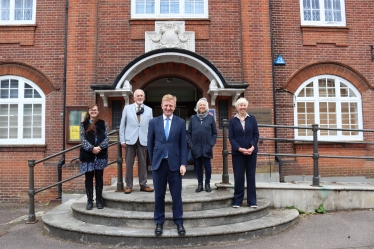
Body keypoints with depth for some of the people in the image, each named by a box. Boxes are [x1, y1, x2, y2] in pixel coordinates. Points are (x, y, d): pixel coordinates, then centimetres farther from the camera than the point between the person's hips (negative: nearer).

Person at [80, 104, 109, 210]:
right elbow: (83, 139, -3)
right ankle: (89, 201, 12)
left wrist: (99, 147, -15)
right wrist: (92, 148, -17)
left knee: (99, 177, 6)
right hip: (87, 155, 0)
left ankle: (99, 200, 14)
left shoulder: (102, 123, 9)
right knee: (88, 178, 4)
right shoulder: (84, 124, 7)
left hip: (100, 154, 0)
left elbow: (106, 138, 1)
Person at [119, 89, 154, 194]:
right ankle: (128, 185, 14)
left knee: (143, 163, 7)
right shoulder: (127, 108, 5)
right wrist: (122, 140, -2)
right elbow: (122, 125, 4)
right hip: (130, 139, -1)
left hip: (143, 140, 1)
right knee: (129, 163, 4)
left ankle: (143, 184, 17)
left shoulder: (149, 110, 7)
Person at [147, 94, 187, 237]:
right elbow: (150, 143, 8)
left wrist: (183, 163, -6)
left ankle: (179, 222, 20)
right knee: (159, 195, 8)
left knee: (176, 194, 6)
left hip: (174, 163, -1)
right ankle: (159, 222, 23)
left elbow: (183, 145, 1)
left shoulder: (181, 122, 2)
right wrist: (152, 161, 6)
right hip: (158, 163, 1)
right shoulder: (154, 122, 5)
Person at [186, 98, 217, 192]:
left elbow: (214, 133, 5)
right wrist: (190, 144, -2)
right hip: (196, 147, 1)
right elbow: (189, 133, 8)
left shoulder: (210, 118, 4)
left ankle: (207, 184, 16)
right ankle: (200, 184, 17)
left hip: (207, 147, -1)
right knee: (198, 165, 7)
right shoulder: (193, 118, 7)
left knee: (207, 165, 1)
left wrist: (211, 144, -6)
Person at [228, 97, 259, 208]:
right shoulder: (232, 121, 3)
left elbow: (256, 135, 2)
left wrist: (252, 147, -13)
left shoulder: (252, 119, 6)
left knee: (251, 176, 6)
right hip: (237, 152, -1)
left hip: (251, 152, 1)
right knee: (238, 177, 1)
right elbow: (231, 137, -3)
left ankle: (252, 201, 14)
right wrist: (239, 148, -15)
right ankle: (237, 200, 13)